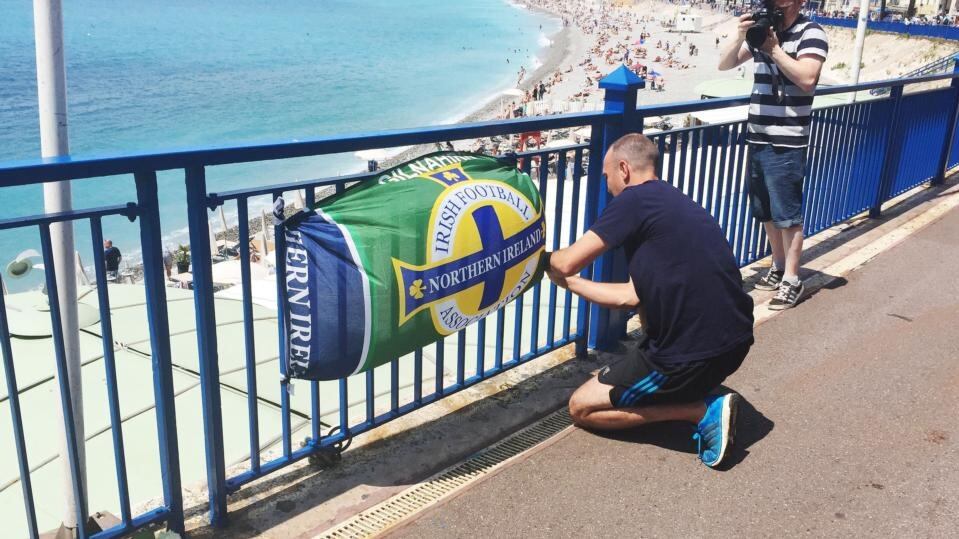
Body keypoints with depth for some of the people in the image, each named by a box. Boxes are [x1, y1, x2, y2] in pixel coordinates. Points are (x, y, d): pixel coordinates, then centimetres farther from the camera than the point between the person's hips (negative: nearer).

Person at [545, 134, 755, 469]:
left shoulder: (636, 199, -10)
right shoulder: (673, 202, 16)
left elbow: (568, 263, -8)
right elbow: (630, 297, 18)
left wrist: (545, 260, 15)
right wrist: (566, 281, 26)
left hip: (694, 355, -9)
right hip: (734, 342, 9)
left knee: (582, 408, 8)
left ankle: (702, 411, -2)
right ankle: (698, 394, 19)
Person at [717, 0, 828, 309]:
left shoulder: (810, 33, -7)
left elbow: (806, 78, -21)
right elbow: (724, 65, 12)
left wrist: (774, 49, -16)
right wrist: (741, 36, -4)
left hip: (786, 143, -6)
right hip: (757, 138, 7)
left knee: (787, 214, -2)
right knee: (765, 211, 14)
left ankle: (792, 281, 7)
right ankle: (778, 267, 30)